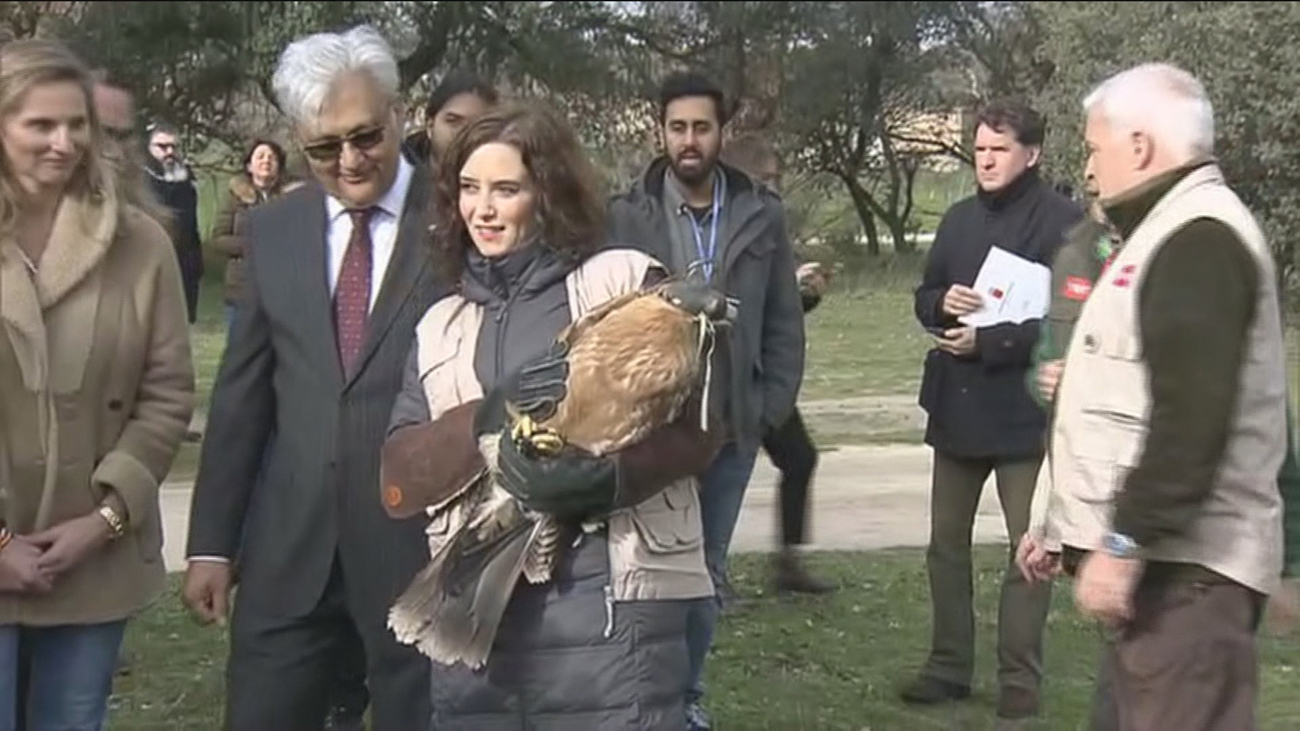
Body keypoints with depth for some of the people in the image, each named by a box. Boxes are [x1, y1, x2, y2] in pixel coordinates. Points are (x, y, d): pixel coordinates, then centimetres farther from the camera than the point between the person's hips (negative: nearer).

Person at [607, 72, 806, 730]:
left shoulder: (761, 215, 1)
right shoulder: (624, 217, -5)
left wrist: (770, 410, -1)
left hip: (732, 428, 3)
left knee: (707, 570, 13)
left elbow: (784, 326, 5)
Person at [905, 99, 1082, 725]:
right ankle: (949, 666, 23)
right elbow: (924, 299, 15)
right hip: (956, 403, 7)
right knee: (946, 542, 12)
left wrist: (988, 343, -19)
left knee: (1028, 546, 2)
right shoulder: (960, 219, 11)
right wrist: (943, 303, -8)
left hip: (1025, 408, -6)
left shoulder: (1063, 222, -10)